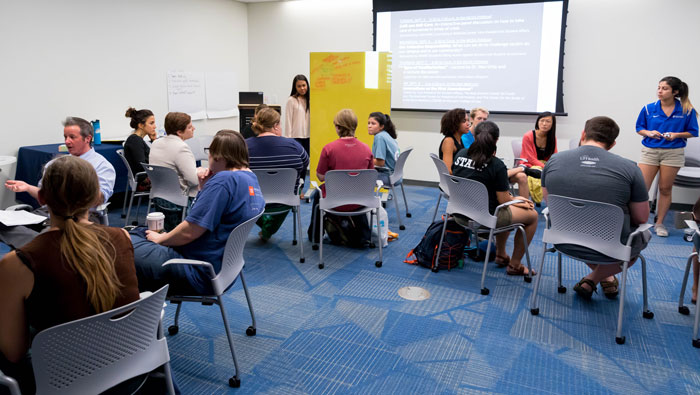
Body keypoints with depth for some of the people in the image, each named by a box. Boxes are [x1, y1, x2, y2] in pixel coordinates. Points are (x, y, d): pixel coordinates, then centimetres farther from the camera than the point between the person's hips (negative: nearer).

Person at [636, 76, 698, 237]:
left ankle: (659, 223, 20)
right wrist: (649, 133, -13)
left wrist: (676, 135, -14)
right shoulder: (649, 109, -1)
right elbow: (639, 128, 7)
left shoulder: (687, 111, -3)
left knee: (665, 189, 8)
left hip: (673, 153, 0)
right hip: (650, 150, 0)